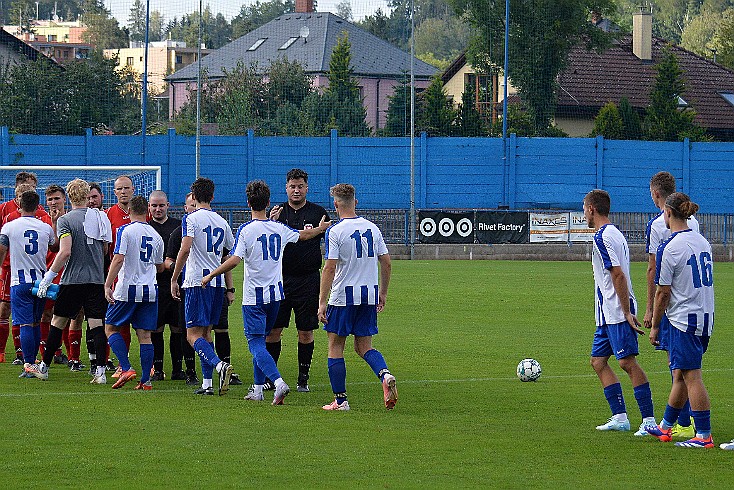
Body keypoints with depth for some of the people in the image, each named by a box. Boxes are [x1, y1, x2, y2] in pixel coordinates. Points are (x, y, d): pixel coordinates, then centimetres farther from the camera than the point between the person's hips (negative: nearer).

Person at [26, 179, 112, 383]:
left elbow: (65, 252, -17)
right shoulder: (100, 217, 7)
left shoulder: (65, 220, -7)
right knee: (97, 324, 0)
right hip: (97, 279, 3)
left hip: (72, 280, -3)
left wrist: (47, 277, -12)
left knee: (58, 322, 8)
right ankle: (100, 371, -8)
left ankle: (44, 367, 16)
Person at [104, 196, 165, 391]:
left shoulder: (125, 231, -6)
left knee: (111, 328, 9)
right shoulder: (156, 236, 10)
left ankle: (126, 368, -7)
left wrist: (107, 285, -15)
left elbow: (118, 259, -16)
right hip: (150, 290, 5)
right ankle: (146, 380, 1)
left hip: (127, 290, -4)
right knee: (144, 335, 5)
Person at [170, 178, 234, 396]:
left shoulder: (191, 219, -6)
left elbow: (185, 249, -18)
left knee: (193, 335, -8)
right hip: (218, 282, 6)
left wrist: (174, 279, -10)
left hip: (197, 281, -6)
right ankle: (207, 383, 10)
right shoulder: (222, 222, 12)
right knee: (206, 332, 14)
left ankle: (220, 365, -31)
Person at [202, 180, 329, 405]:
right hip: (275, 293, 5)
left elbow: (234, 260, -21)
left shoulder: (246, 230, -12)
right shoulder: (279, 228, 4)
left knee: (256, 343, -7)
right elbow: (303, 235, 23)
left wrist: (211, 275, -8)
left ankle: (278, 382, -28)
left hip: (253, 296, -5)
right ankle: (258, 389, 20)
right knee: (260, 340, 18)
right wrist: (321, 228, 43)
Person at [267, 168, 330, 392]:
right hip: (279, 279, 1)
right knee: (273, 330, -1)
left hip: (308, 279, -1)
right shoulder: (277, 212, 7)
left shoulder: (318, 212, 5)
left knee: (306, 331, 2)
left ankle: (303, 378, 11)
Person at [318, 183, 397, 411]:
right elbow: (386, 263, 9)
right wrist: (382, 293, 20)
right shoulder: (372, 228, 6)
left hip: (343, 297, -5)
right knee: (364, 346, 13)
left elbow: (329, 268, -15)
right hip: (369, 295, 5)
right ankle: (385, 375, -16)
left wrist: (322, 302, -11)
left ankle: (340, 400, 6)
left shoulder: (335, 232, -11)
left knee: (335, 347, 7)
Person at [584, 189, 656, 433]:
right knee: (598, 361, 11)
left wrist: (627, 313, -21)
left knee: (628, 362, -12)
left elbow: (619, 276, -20)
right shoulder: (613, 233, 17)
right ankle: (619, 417, 9)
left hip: (617, 312, -10)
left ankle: (649, 419, -13)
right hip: (608, 314, 10)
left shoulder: (603, 237, -14)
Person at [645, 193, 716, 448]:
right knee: (680, 374, 17)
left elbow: (663, 292, -13)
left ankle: (704, 435, -5)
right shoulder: (702, 241, 9)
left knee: (691, 376, -5)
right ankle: (665, 427, 29)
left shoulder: (669, 248, -15)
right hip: (705, 317, 8)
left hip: (683, 319, -8)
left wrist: (655, 326, -3)